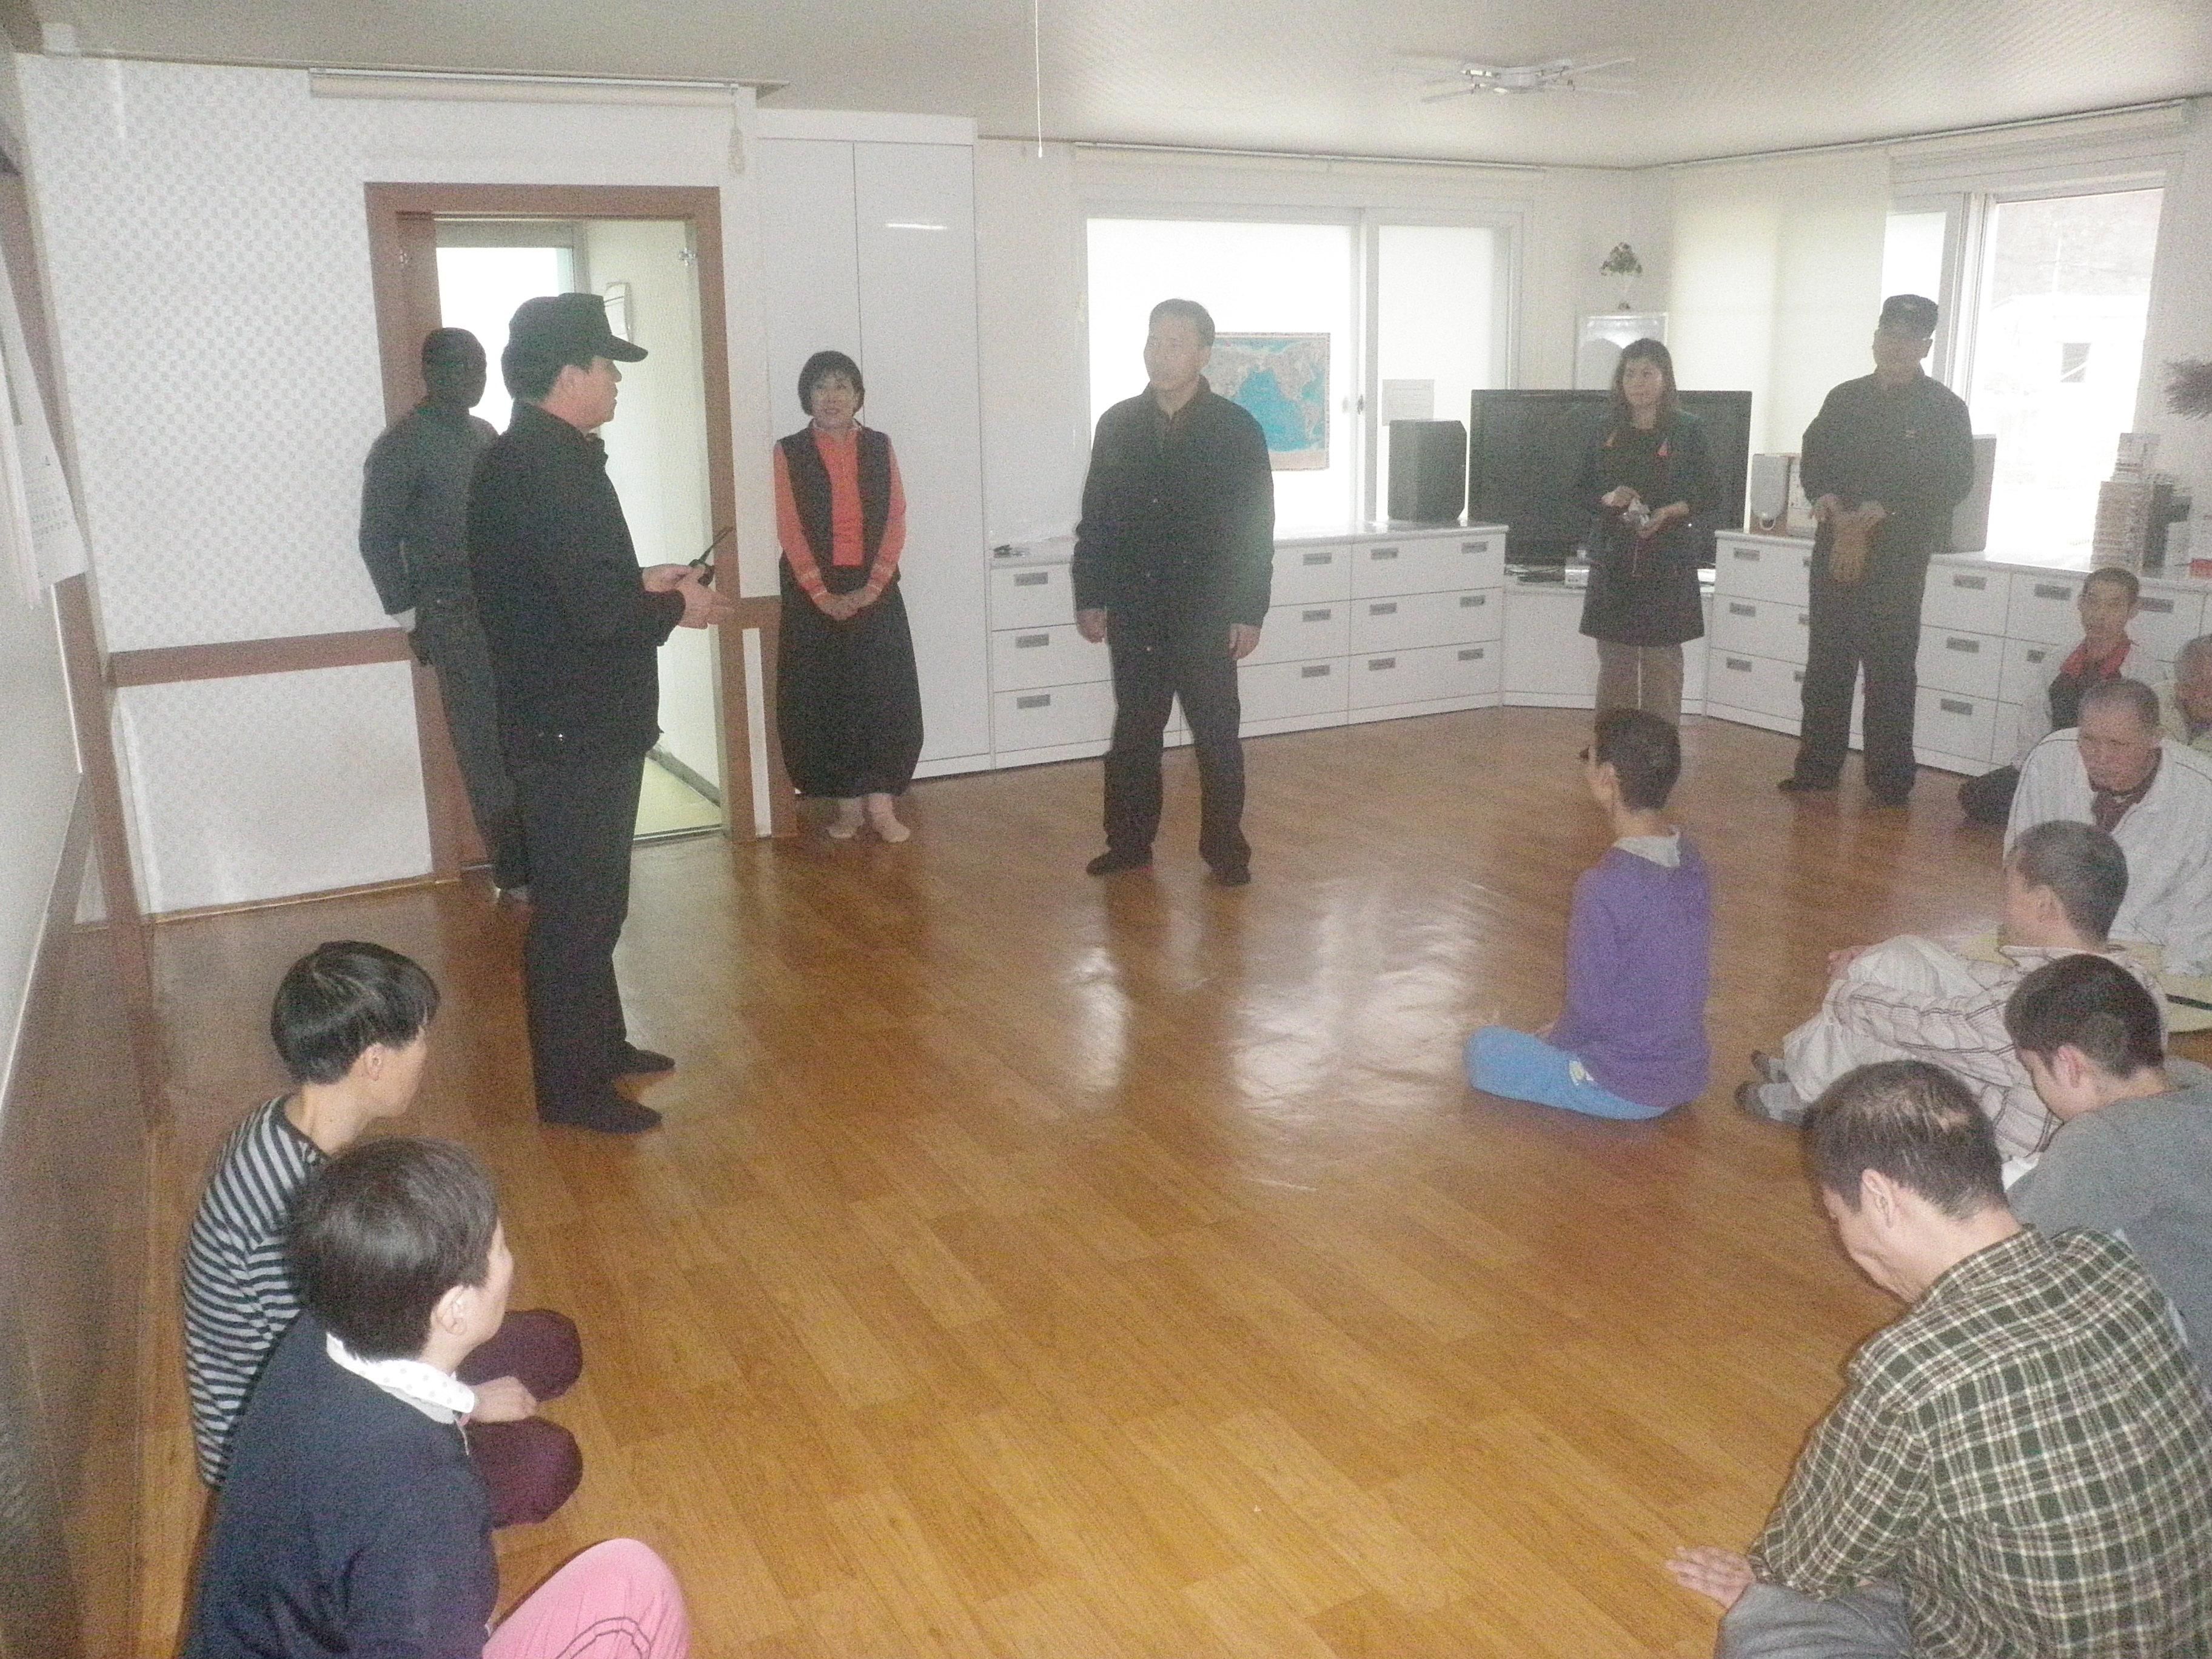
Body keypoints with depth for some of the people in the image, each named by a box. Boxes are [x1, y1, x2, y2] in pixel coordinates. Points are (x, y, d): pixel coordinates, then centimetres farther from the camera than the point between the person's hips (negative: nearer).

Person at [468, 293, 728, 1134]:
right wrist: (676, 607, -11)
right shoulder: (550, 467, -21)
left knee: (592, 899, 21)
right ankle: (571, 1087, 12)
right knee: (575, 908, 0)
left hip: (579, 720, 11)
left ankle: (600, 1043, 35)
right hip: (574, 727, -11)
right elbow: (597, 608, -27)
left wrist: (641, 583, 11)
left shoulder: (529, 457, 12)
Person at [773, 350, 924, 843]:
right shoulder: (790, 453, 2)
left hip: (875, 590, 1)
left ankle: (881, 804, 0)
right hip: (814, 593, -1)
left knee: (885, 693, -5)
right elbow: (790, 530, -4)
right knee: (825, 697, 1)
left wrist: (873, 587, -11)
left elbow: (896, 521, 1)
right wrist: (824, 595, -13)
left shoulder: (880, 448, 7)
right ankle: (847, 806, 9)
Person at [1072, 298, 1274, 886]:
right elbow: (1095, 518, 8)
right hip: (1133, 614, 3)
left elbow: (1256, 528, -5)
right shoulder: (1117, 424, 5)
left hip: (1206, 615, -3)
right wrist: (1089, 599, 3)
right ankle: (1129, 842, 21)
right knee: (1133, 733, 10)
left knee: (1217, 737, 4)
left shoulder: (1236, 428, -4)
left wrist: (1249, 612, -9)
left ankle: (1225, 849, 15)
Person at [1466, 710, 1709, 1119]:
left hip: (1629, 1089, -8)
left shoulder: (1606, 886, -28)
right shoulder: (1690, 862, -2)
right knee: (1555, 1033, 31)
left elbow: (1591, 1011, -20)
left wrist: (1554, 1038, 3)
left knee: (1484, 1047, 9)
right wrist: (1563, 1030, 13)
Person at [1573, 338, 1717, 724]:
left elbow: (1709, 496, 1)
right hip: (1613, 558, 3)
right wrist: (1607, 499, -9)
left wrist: (1670, 512, -16)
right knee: (1613, 659, 5)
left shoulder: (1687, 429, 1)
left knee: (1662, 657, -1)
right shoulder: (1606, 432, 9)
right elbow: (1582, 491, 12)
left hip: (1667, 560, -3)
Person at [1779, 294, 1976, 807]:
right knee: (1826, 660, 5)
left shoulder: (1943, 409, 3)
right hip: (1835, 547, 4)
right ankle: (1817, 765, 11)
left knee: (1889, 668, -2)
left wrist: (1875, 515, -14)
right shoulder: (1845, 399, 15)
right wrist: (1836, 512, -8)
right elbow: (1813, 463, 11)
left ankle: (1889, 778, 4)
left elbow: (1953, 482, -5)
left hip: (1897, 556, -4)